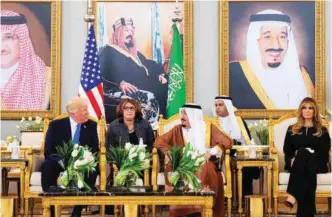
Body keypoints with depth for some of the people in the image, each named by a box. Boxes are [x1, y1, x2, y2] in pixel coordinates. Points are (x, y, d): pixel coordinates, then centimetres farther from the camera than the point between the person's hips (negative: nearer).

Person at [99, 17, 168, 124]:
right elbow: (103, 73, -11)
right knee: (148, 99, -32)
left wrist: (159, 74, 2)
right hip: (116, 91, -8)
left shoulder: (135, 53, 28)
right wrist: (120, 83, -26)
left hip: (137, 90, 8)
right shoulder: (108, 51, 3)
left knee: (162, 88, -16)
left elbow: (148, 65, 23)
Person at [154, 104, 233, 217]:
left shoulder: (208, 128, 7)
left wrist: (211, 152, -12)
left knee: (206, 170, -36)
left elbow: (227, 141, 0)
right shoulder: (177, 129, 10)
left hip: (204, 165, -1)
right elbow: (158, 141, 5)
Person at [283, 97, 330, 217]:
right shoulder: (292, 129, 18)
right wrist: (292, 160, -13)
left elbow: (325, 152, 1)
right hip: (297, 165, 2)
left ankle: (293, 196, -51)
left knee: (303, 152, -37)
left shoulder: (322, 131, 12)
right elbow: (287, 150, 12)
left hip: (316, 165, -1)